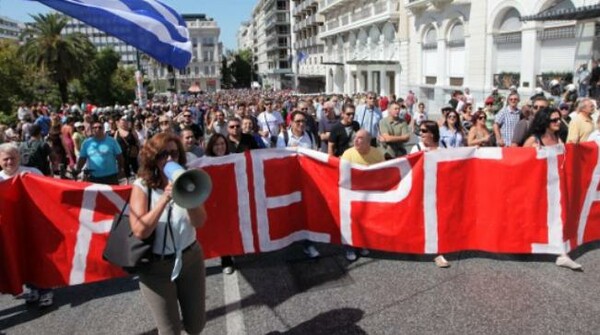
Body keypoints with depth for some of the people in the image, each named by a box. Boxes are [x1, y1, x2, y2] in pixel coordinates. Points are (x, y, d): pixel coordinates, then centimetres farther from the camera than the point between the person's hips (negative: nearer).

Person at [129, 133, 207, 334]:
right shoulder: (142, 187, -11)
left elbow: (199, 222, -14)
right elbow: (140, 231, -21)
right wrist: (164, 199, -28)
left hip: (190, 258, 3)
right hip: (156, 267, -2)